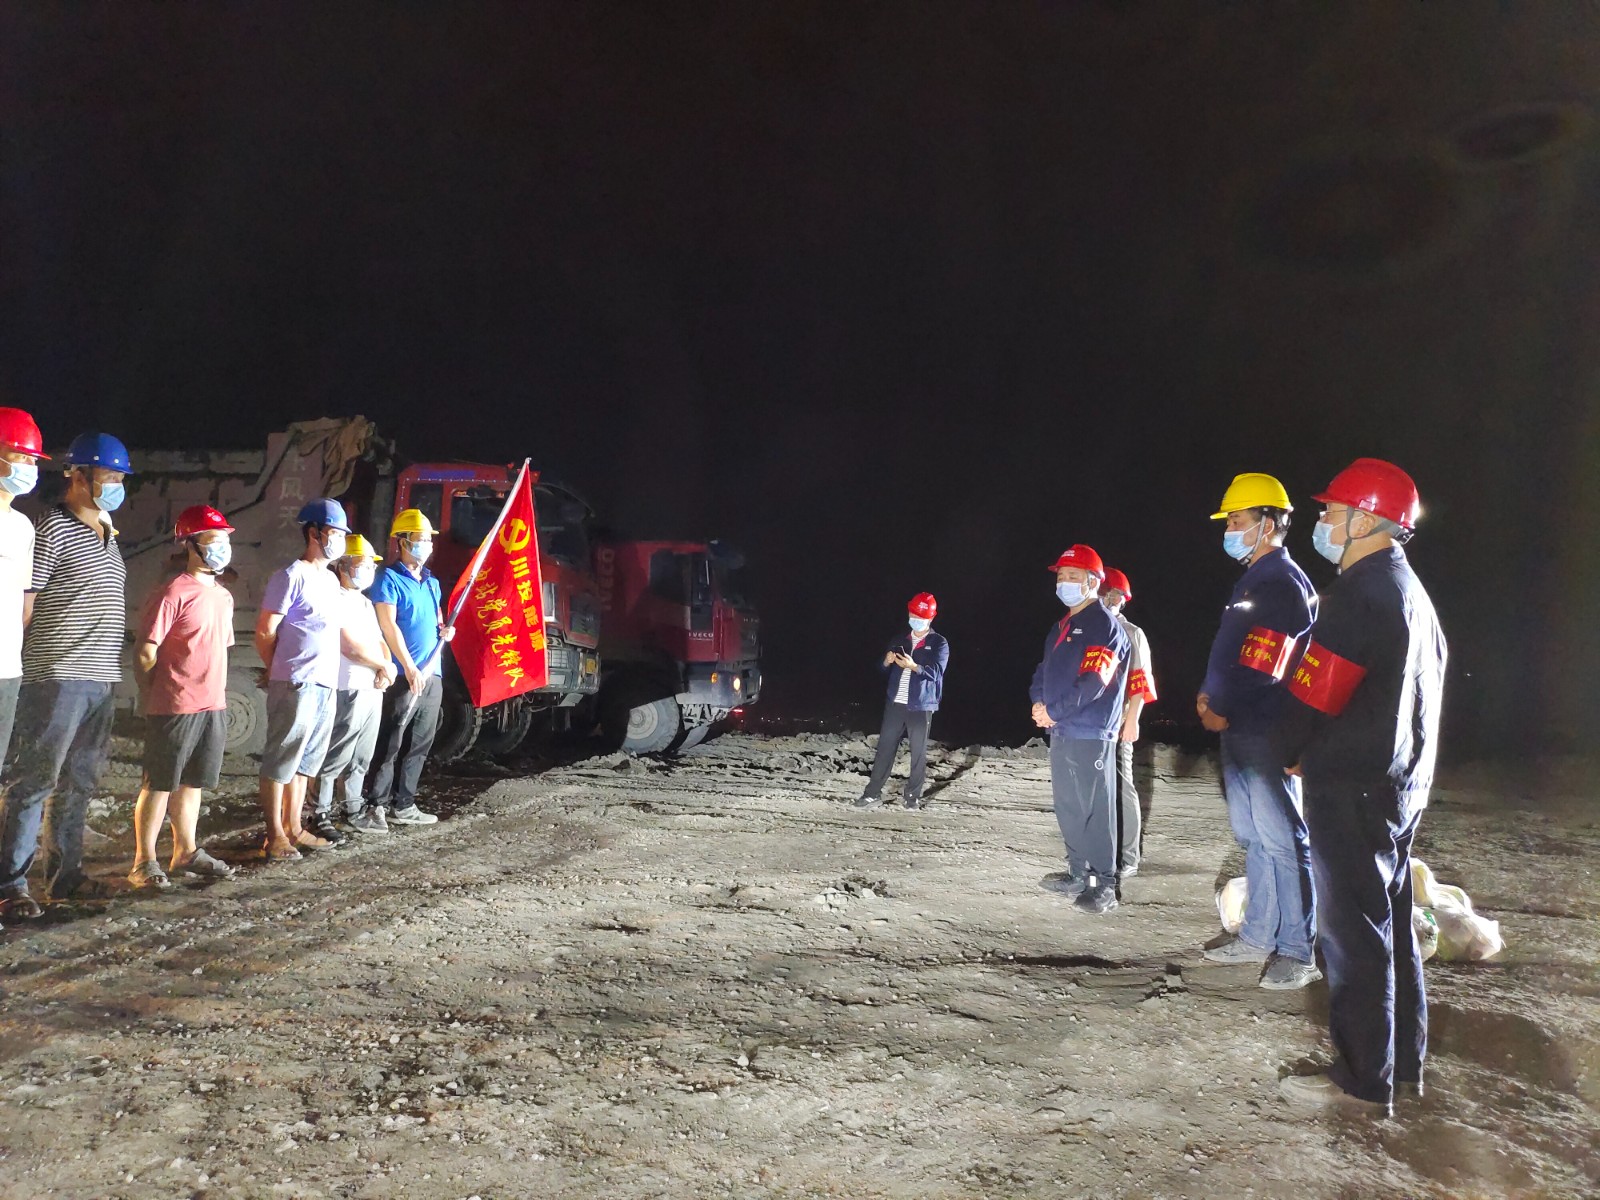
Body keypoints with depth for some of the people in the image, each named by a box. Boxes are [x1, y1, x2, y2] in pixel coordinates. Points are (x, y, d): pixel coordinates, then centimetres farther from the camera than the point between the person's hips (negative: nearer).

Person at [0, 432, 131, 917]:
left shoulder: (107, 532, 16)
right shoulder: (53, 529, -9)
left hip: (99, 678, 8)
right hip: (58, 677, -8)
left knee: (79, 782, 13)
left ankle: (65, 875, 22)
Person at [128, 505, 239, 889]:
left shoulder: (224, 596, 13)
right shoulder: (173, 594, -13)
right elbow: (146, 654, -13)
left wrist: (217, 693, 15)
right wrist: (161, 693, 0)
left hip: (214, 706, 7)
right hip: (175, 708, -7)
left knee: (192, 784, 16)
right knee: (159, 785, 2)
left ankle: (186, 852, 27)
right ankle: (144, 862, 11)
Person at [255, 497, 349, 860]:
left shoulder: (330, 579, 17)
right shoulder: (292, 577, -9)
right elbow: (264, 632, -9)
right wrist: (283, 671, 2)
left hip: (326, 685, 9)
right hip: (296, 686, -9)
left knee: (305, 762, 14)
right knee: (281, 762, -1)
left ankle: (293, 829, 24)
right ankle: (275, 836, 5)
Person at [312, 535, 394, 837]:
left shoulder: (366, 603, 19)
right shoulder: (337, 600, -9)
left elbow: (379, 642, 18)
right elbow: (350, 647, -16)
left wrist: (386, 669, -2)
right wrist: (384, 665, -4)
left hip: (373, 690, 9)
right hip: (349, 691, -9)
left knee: (360, 758, 16)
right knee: (334, 758, -6)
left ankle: (354, 811, 26)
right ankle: (320, 816, 1)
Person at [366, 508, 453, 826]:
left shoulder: (431, 582, 18)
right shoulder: (389, 578, -5)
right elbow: (388, 625, -13)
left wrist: (445, 631, 4)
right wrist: (409, 668, -19)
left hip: (432, 677, 8)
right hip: (402, 676, -8)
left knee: (418, 747, 9)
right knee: (390, 745, -7)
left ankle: (403, 806, 16)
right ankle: (376, 807, -1)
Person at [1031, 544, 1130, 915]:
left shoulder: (1104, 627, -12)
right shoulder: (1061, 627, 17)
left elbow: (1091, 683, -20)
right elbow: (1044, 670, 21)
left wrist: (1053, 711, -13)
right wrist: (1039, 702, 1)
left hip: (1090, 734, -9)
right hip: (1061, 731, 9)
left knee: (1095, 809, -4)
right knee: (1067, 805, 14)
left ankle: (1104, 885, 3)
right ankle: (1078, 874, 26)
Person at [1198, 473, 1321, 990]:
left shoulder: (1285, 585, -14)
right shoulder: (1252, 581, 18)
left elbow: (1265, 669, -20)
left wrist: (1225, 712, -14)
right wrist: (1209, 696, 8)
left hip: (1263, 735, -10)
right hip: (1238, 733, 10)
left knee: (1282, 841, -4)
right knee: (1253, 837, 15)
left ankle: (1298, 952, 4)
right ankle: (1258, 938, 24)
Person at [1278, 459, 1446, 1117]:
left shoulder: (1359, 591, -18)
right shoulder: (1412, 590, 14)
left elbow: (1315, 691, -19)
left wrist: (1293, 754, 0)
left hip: (1350, 789, -10)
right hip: (1402, 783, 10)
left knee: (1354, 930, -2)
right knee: (1391, 922, 17)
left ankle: (1363, 1080, 7)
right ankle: (1402, 1061, 28)